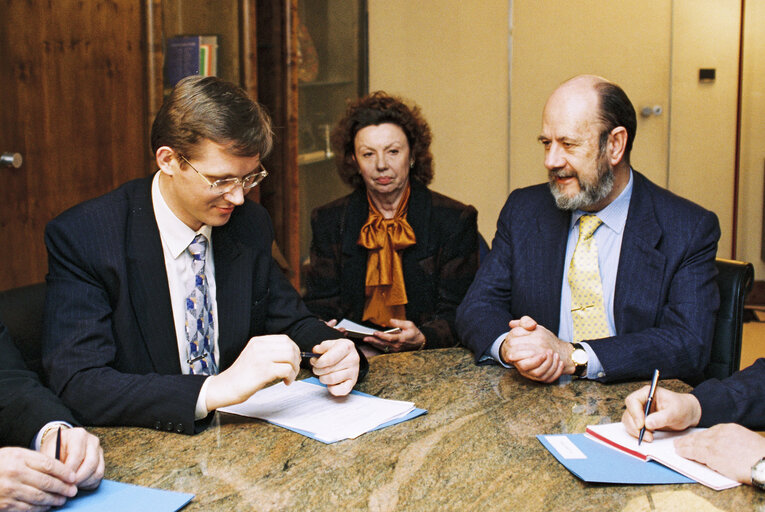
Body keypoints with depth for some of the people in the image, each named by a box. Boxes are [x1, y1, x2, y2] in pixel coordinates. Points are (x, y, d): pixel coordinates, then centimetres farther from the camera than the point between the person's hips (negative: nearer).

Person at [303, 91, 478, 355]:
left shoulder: (456, 220, 2)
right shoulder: (328, 221, 10)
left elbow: (456, 311, 1)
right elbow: (320, 303, 10)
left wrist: (422, 338, -21)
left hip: (425, 361, -1)